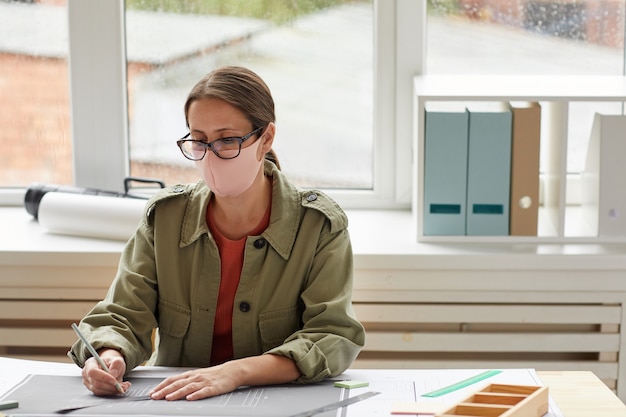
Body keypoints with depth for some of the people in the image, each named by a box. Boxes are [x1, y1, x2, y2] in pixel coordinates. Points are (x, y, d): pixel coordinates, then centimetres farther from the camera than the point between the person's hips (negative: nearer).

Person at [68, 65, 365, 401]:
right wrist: (109, 357, -25)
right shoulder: (164, 217, 2)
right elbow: (122, 316, 0)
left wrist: (237, 372, -29)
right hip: (170, 399, 3)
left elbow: (333, 337, -14)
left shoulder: (319, 226, -6)